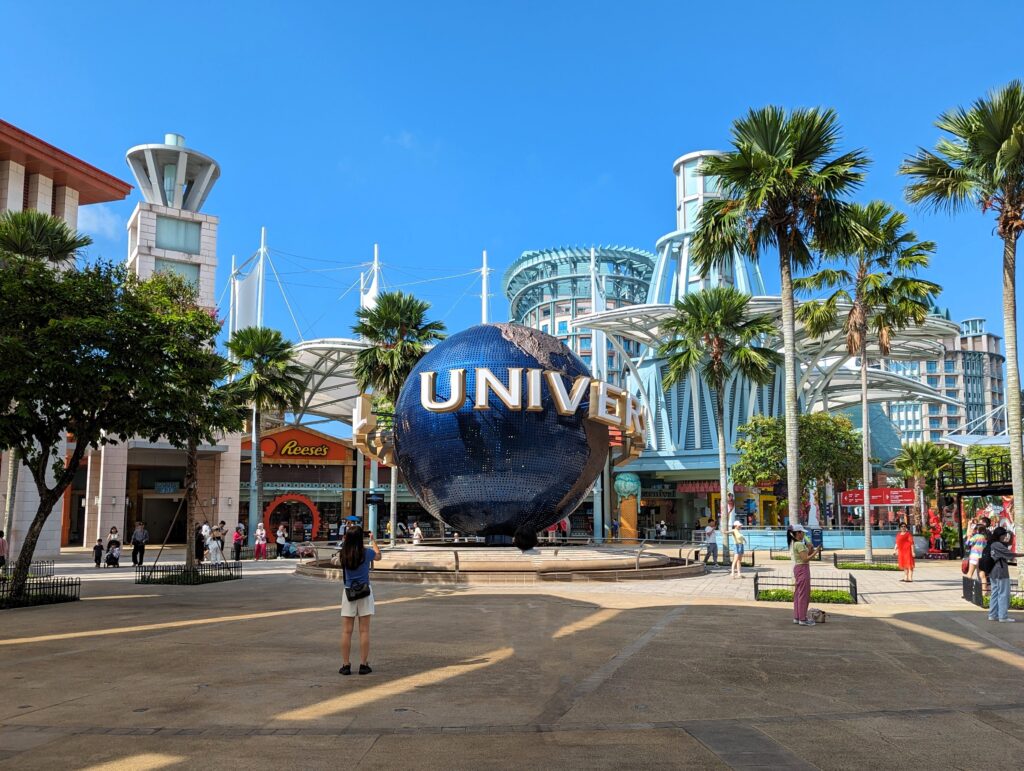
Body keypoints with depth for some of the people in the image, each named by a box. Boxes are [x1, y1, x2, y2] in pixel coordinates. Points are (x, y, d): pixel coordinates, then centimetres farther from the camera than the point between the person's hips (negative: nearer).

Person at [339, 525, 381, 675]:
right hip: (365, 592, -1)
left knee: (346, 631, 5)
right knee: (364, 631, 4)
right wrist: (373, 541, 28)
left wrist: (347, 537, 26)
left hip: (348, 593, 1)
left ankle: (346, 665, 7)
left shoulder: (344, 554, -6)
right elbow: (378, 555, 15)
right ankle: (363, 665, 6)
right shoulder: (367, 553, -8)